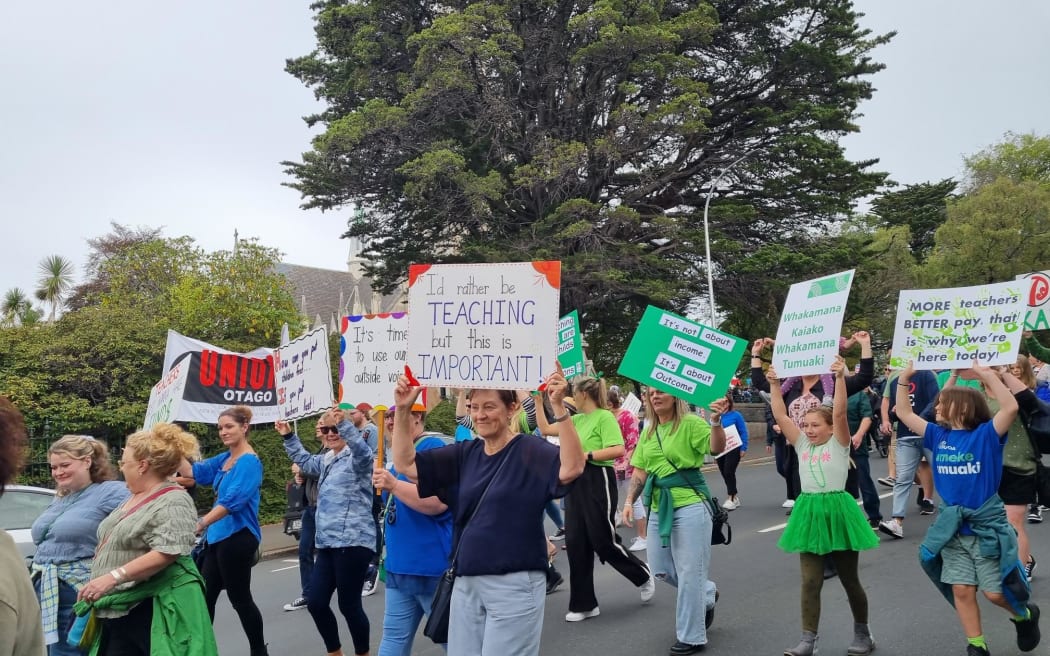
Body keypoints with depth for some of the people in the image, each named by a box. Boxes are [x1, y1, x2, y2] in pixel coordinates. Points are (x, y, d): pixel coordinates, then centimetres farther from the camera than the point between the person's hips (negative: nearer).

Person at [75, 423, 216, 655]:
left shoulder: (173, 502, -15)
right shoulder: (134, 498, 16)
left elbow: (166, 554, -25)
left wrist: (113, 577, -28)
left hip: (153, 610, -9)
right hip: (119, 609, 9)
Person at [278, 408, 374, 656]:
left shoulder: (356, 458, -8)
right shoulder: (326, 461, 19)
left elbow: (363, 450, -33)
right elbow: (304, 461, 40)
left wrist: (343, 423, -46)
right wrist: (289, 437, 31)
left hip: (352, 543, -9)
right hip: (327, 543, 9)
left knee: (349, 604, -1)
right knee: (316, 602, 10)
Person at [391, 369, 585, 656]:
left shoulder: (531, 450, -9)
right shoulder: (465, 453, 8)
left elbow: (571, 468, -28)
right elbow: (406, 464, 8)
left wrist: (558, 407, -37)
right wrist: (402, 409, -4)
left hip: (514, 584, -6)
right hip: (465, 583, 6)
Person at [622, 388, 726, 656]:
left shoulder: (690, 423, -10)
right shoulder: (648, 431, 11)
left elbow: (717, 447, -26)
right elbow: (640, 471, 12)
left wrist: (716, 421, -43)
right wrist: (629, 500, 0)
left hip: (690, 506, -7)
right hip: (659, 507, 8)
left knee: (688, 573, 0)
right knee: (661, 569, 16)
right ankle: (707, 594, 41)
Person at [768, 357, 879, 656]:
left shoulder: (838, 444, -3)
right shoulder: (802, 445, 8)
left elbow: (839, 413, -18)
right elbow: (781, 415, 2)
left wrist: (840, 378, -27)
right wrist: (774, 384, -5)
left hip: (837, 511, -3)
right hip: (810, 513, 3)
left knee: (849, 579, 11)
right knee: (810, 581, 1)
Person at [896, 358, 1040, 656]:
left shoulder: (986, 434, -11)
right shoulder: (939, 436, 3)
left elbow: (1011, 407, -28)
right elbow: (904, 413, 6)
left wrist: (986, 374, -29)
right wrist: (904, 379, -1)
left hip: (987, 526, -4)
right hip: (952, 528, 5)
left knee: (996, 592, 4)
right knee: (961, 590, 5)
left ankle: (1026, 615, 36)